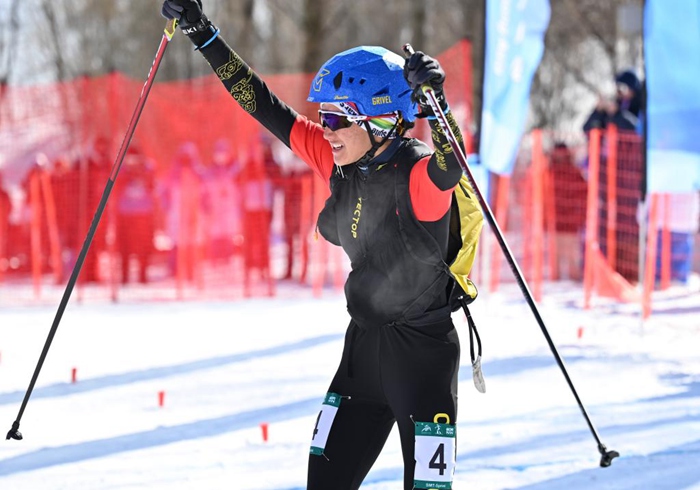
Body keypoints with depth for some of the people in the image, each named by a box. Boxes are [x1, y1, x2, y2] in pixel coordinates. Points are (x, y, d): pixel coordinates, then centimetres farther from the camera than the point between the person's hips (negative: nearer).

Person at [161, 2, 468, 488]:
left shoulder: (420, 177, -19)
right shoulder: (341, 165, 1)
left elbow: (450, 166, -43)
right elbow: (267, 108, 5)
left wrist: (432, 100, -57)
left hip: (423, 352, -7)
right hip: (365, 343, 7)